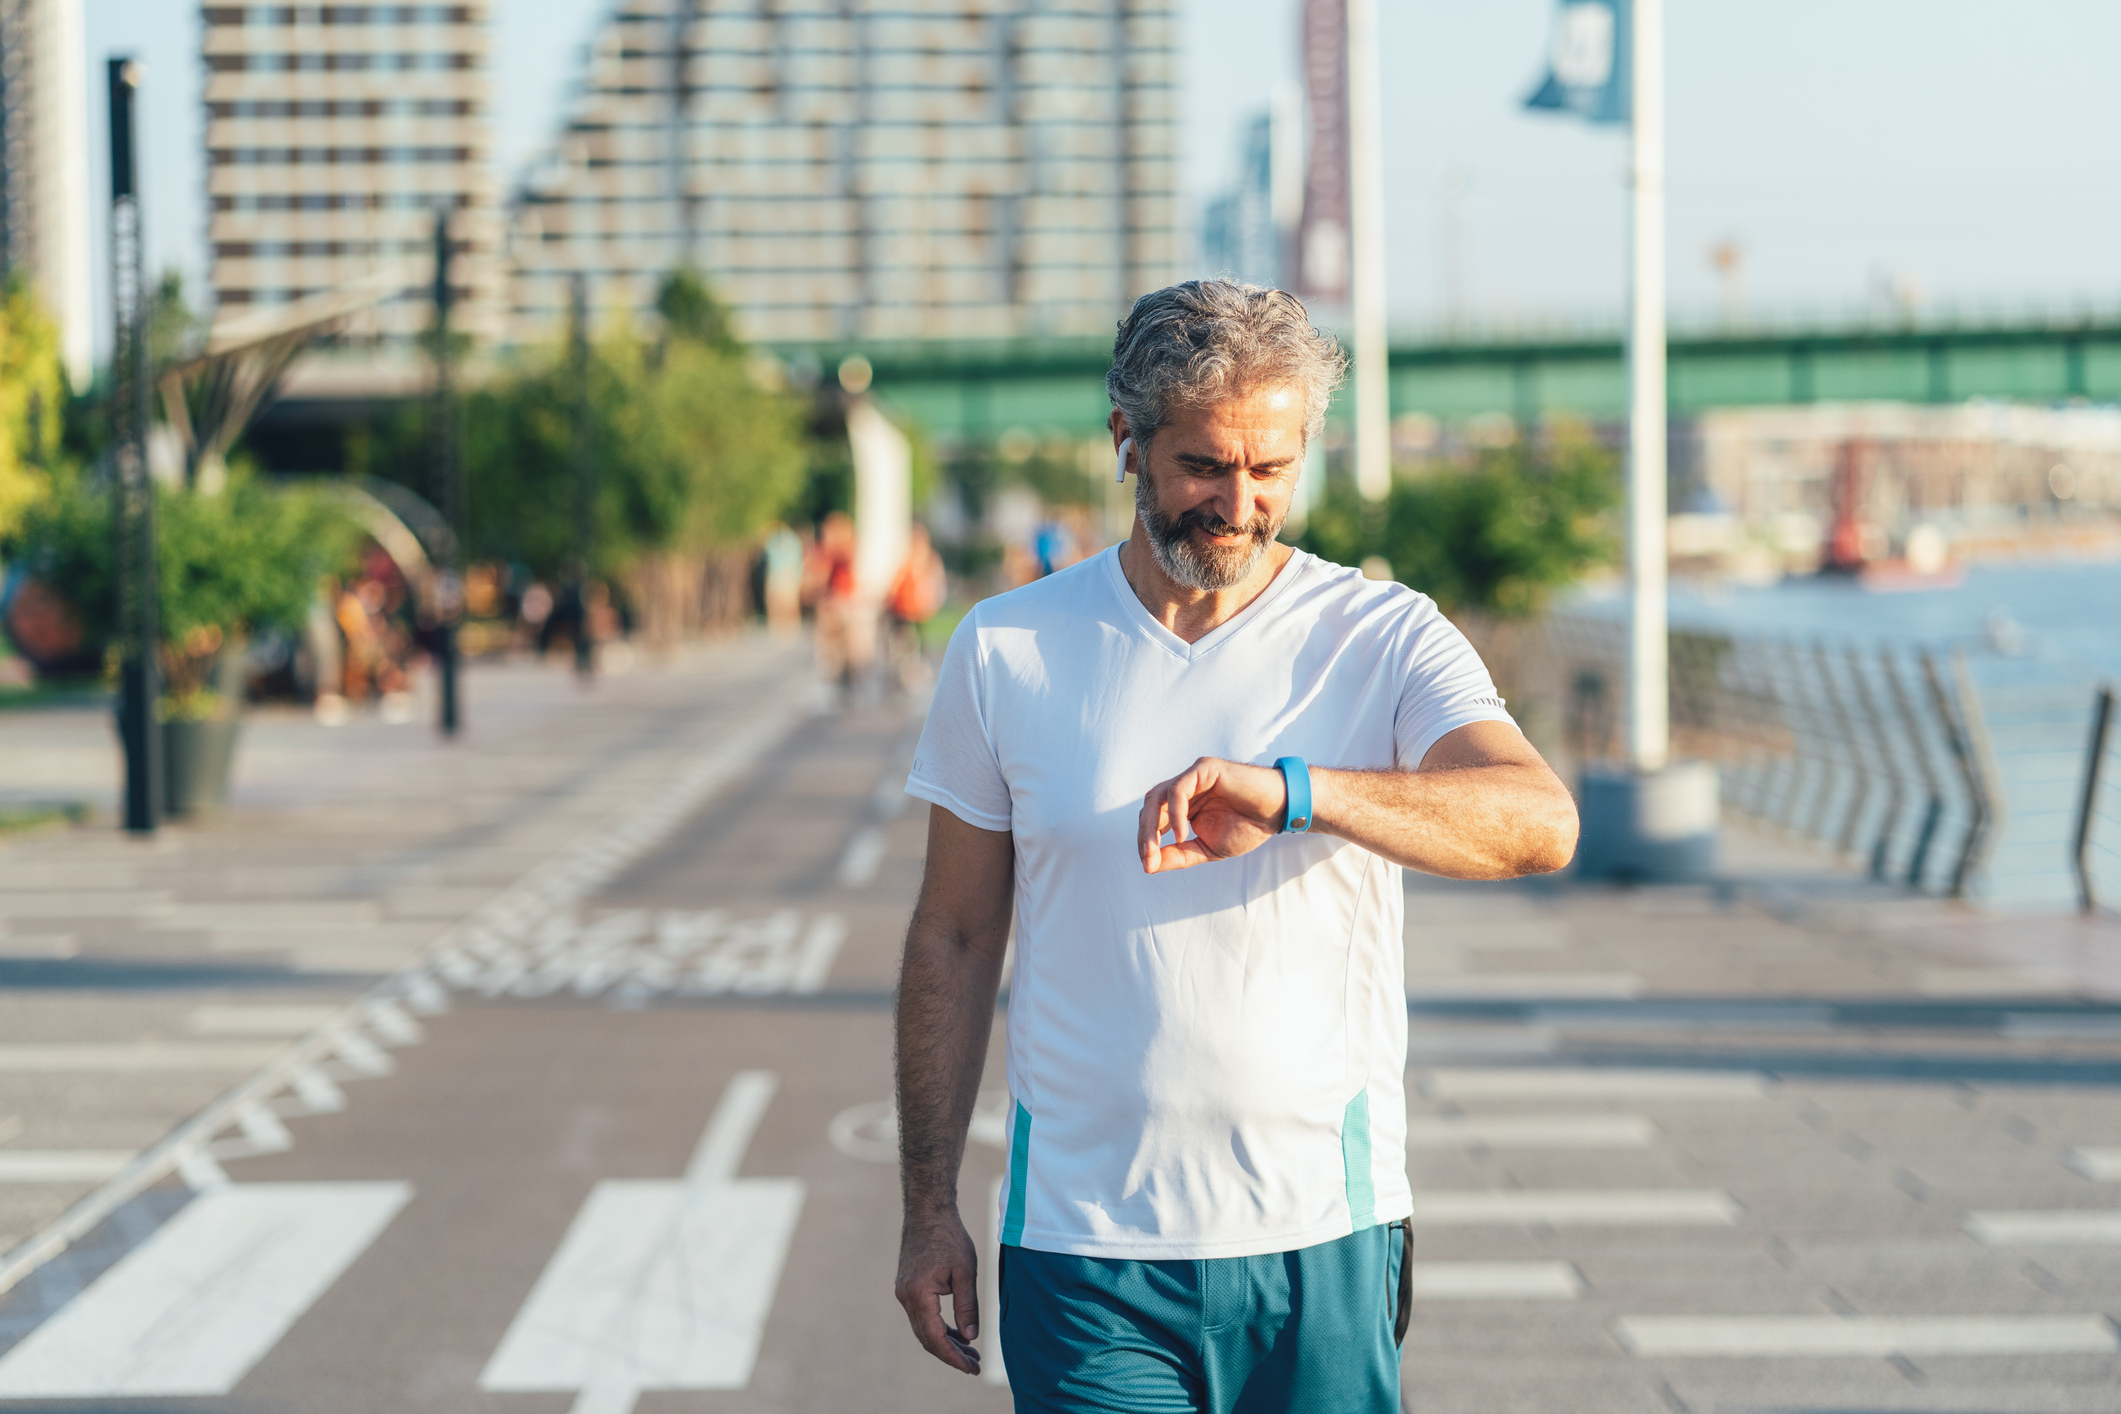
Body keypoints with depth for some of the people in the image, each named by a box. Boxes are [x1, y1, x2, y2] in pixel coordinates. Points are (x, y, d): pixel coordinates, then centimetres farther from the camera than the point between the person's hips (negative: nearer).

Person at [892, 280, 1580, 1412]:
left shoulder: (1385, 640, -2)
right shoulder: (1004, 649, 2)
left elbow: (1540, 822, -21)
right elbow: (954, 942, 8)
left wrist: (1293, 793, -36)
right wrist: (928, 1208, 7)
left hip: (1319, 1239, 0)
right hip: (1081, 1250, 0)